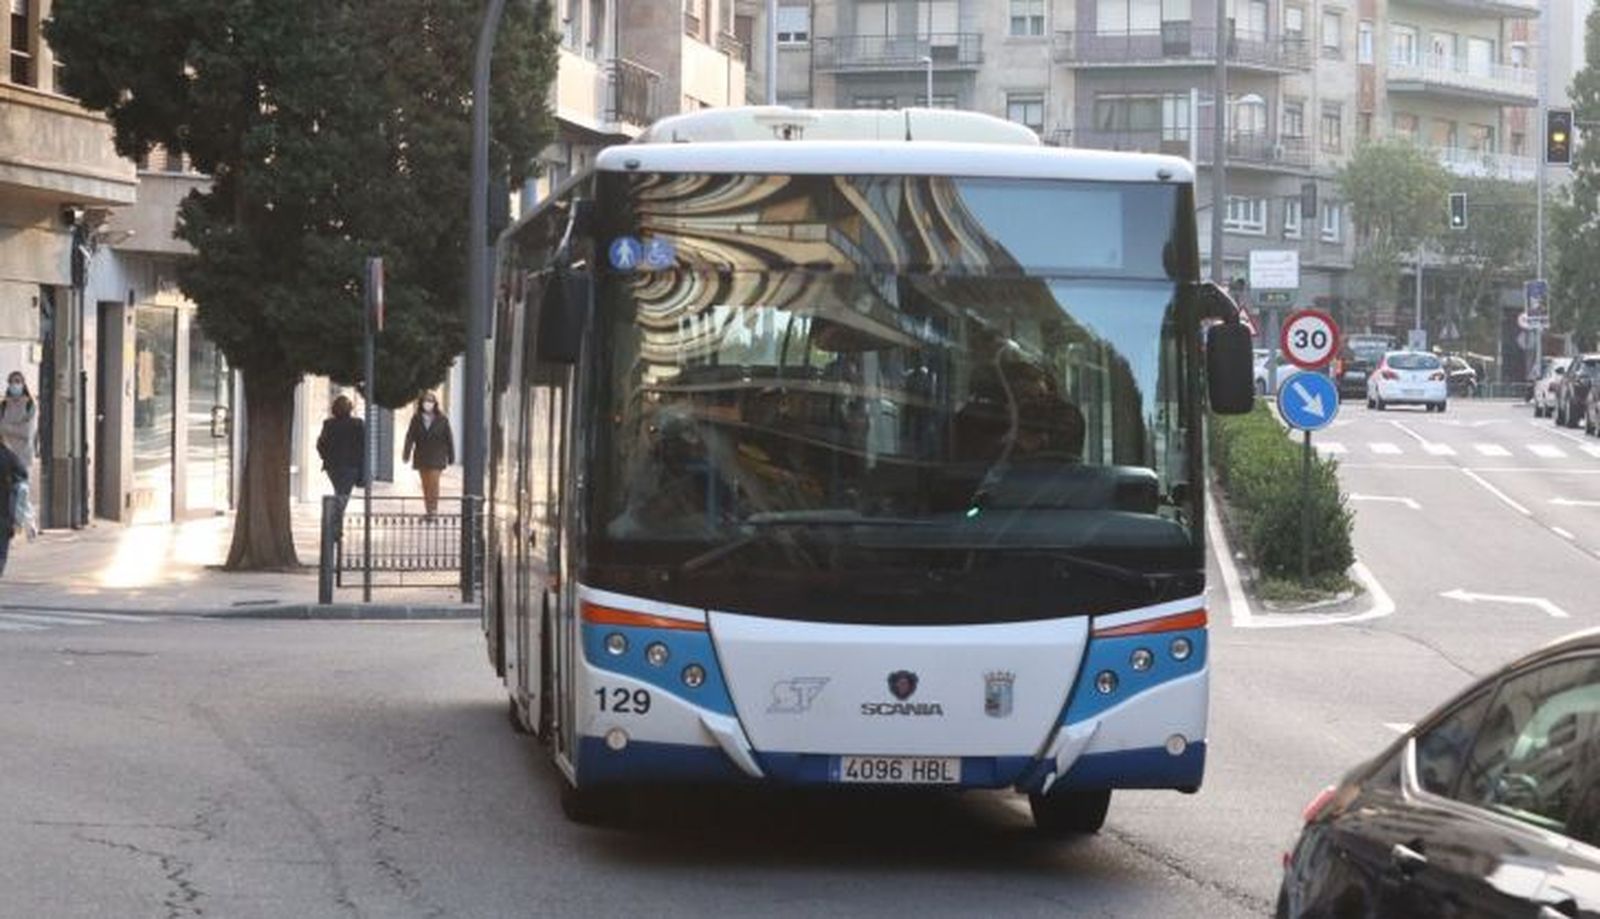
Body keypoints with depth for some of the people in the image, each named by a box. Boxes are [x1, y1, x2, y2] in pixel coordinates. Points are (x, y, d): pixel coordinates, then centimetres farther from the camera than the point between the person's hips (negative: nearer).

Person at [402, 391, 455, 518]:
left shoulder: (442, 420, -2)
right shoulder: (416, 419, 2)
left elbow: (448, 439, 2)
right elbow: (410, 437, -1)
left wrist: (451, 457, 3)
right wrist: (406, 454, -10)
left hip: (436, 458, -3)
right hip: (421, 457, 3)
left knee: (433, 483, -12)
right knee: (425, 485, 6)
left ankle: (433, 510, -10)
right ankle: (428, 510, 12)